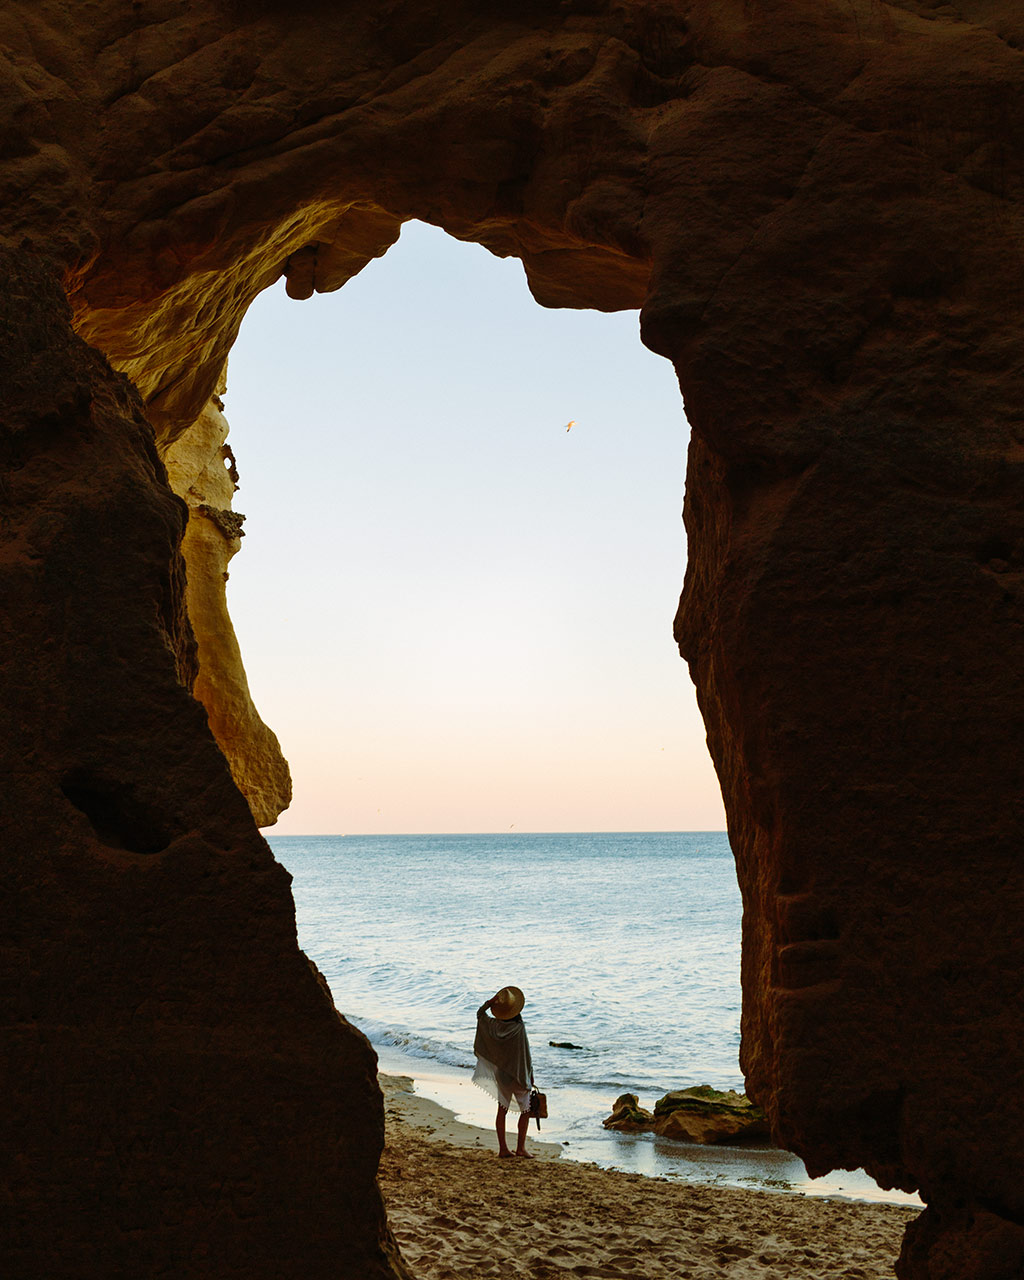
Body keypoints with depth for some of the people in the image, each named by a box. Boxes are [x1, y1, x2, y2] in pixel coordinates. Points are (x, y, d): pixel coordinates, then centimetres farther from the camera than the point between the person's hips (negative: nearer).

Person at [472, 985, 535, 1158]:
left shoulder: (494, 1026, -8)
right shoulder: (519, 1027, -21)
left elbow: (480, 1014, 11)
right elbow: (525, 1054, -18)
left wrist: (490, 1002, -2)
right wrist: (529, 1077, -8)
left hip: (501, 1074, 4)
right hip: (518, 1075, -4)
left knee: (502, 1110, 14)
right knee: (526, 1110, 12)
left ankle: (503, 1148, 16)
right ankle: (520, 1147, 11)